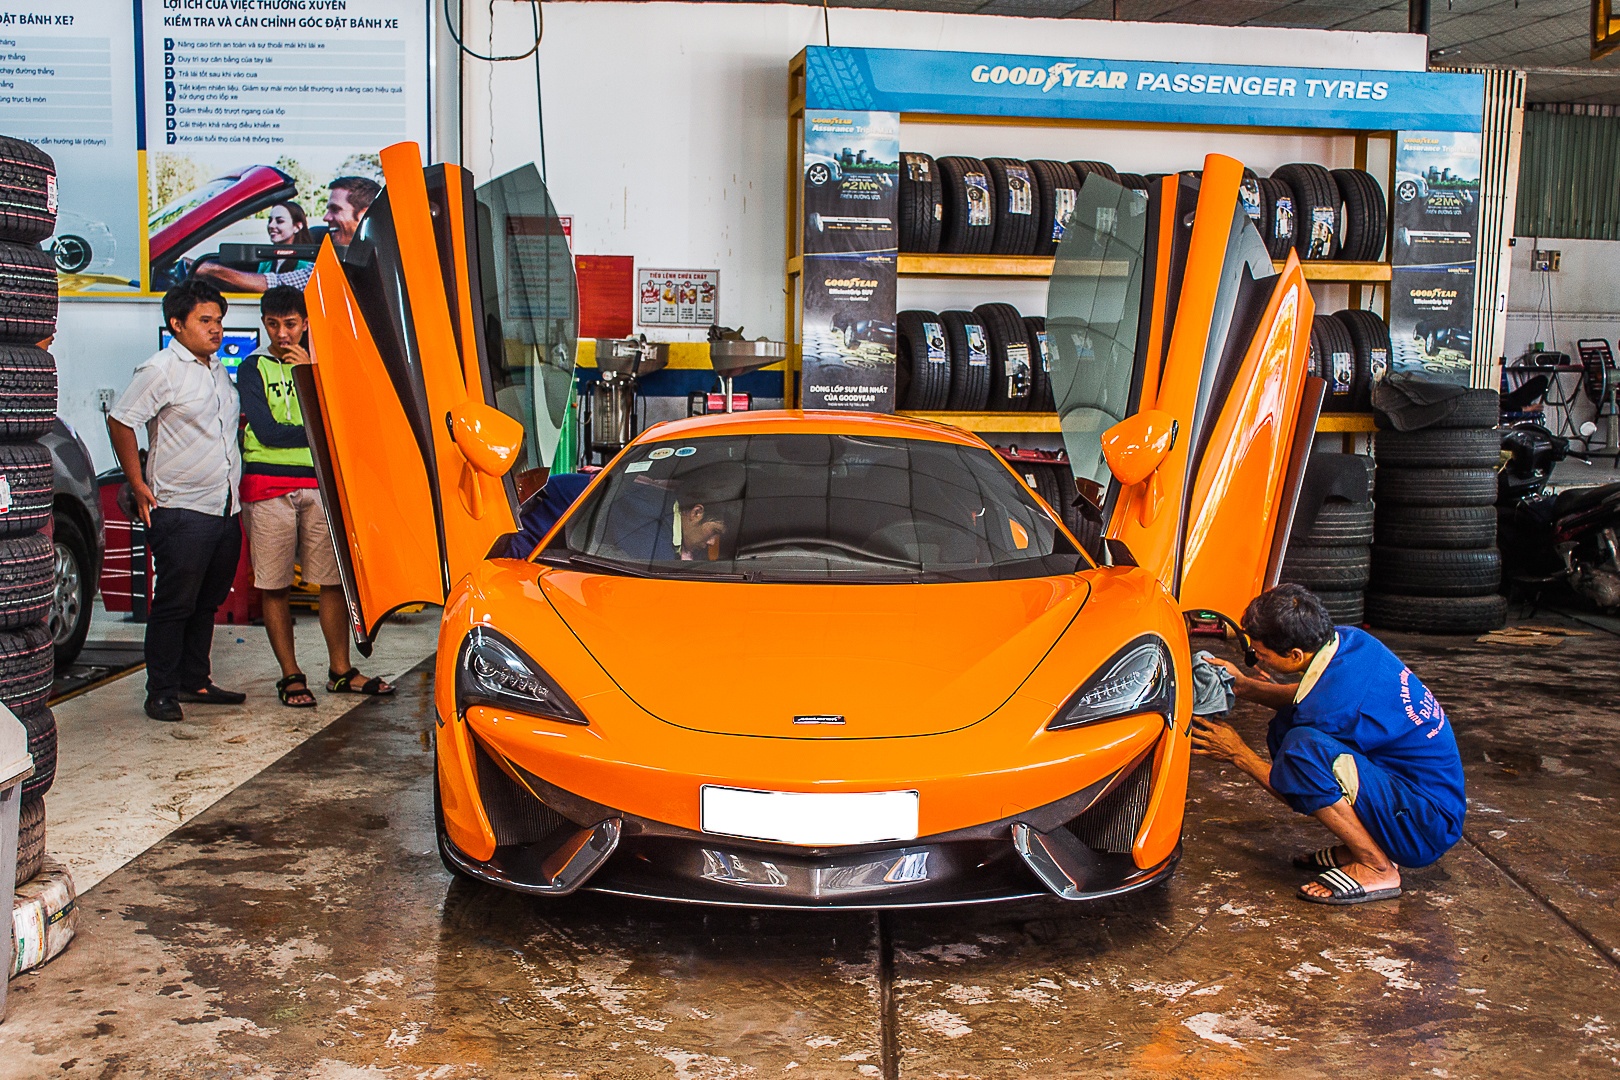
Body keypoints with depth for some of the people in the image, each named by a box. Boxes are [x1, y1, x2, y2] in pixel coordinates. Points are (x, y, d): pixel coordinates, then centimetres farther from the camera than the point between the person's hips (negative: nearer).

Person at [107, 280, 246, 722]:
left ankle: (194, 681, 23)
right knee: (174, 604, -3)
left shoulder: (220, 371, 16)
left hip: (225, 509, 8)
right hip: (181, 510, -8)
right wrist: (138, 486, -10)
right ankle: (161, 693, 5)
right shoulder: (160, 370, -9)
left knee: (207, 602, 13)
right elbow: (120, 421, -10)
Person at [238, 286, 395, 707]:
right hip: (269, 487, -3)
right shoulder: (254, 368, 4)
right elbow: (267, 432, -7)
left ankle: (340, 671, 10)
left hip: (318, 484, 3)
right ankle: (290, 676, 9)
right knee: (275, 586, 1)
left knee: (334, 579, 1)